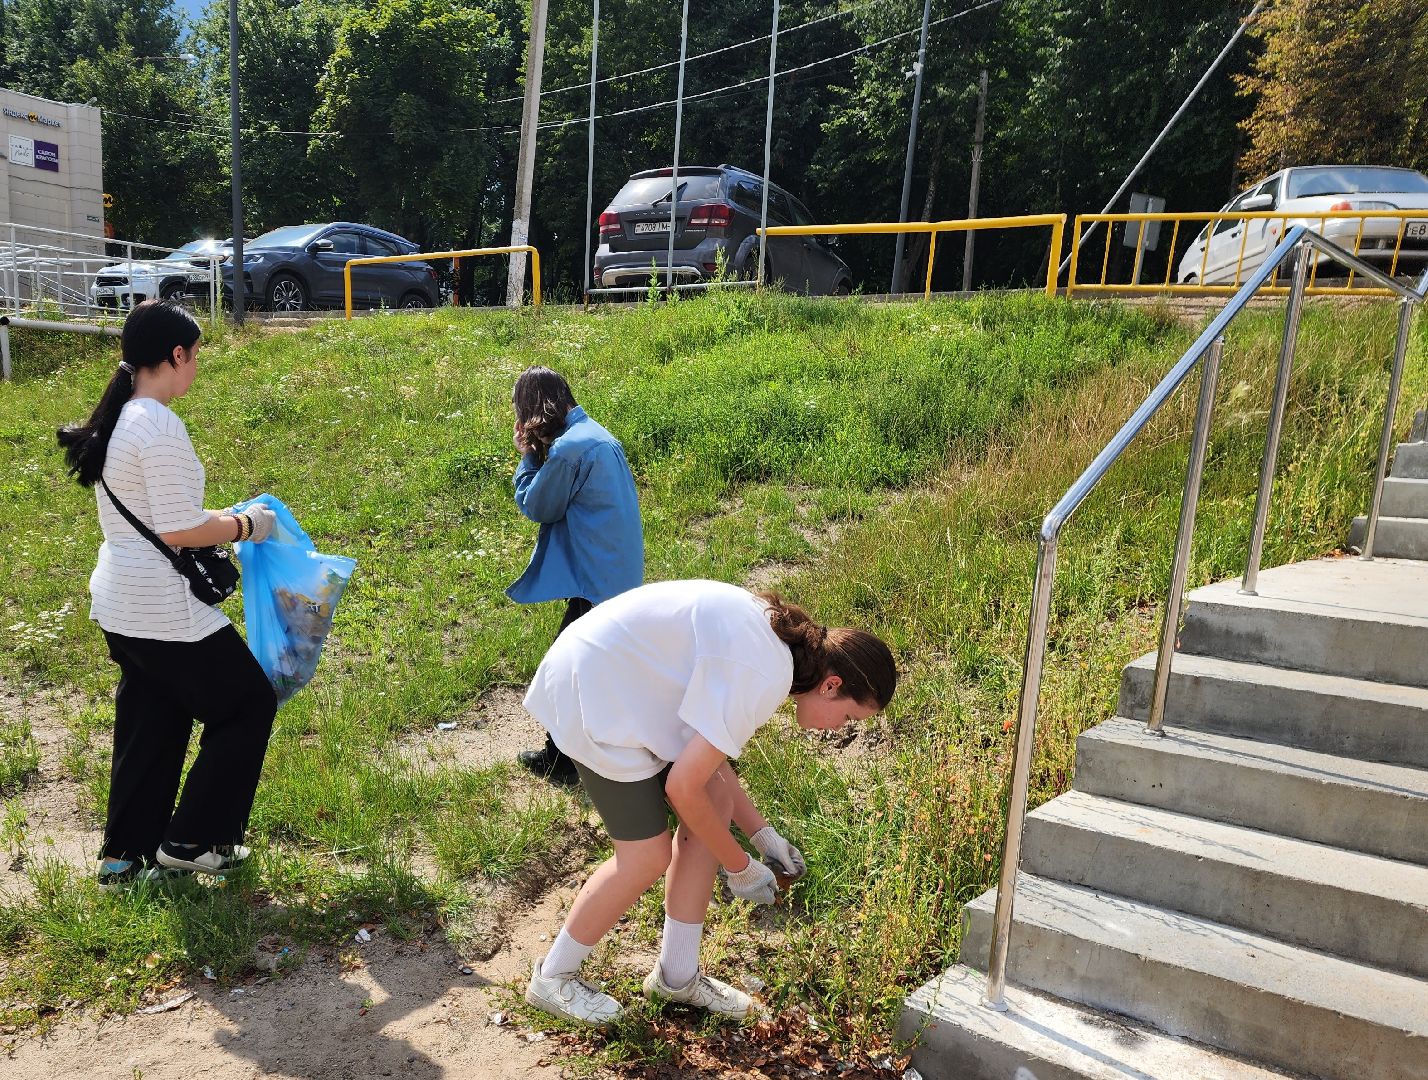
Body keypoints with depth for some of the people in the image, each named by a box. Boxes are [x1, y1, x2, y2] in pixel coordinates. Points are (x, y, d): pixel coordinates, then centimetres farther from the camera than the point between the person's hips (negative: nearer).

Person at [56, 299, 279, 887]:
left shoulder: (117, 420, 8)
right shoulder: (159, 426, -21)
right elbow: (177, 531, -22)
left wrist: (220, 520, 15)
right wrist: (246, 525, -8)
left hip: (120, 602, 10)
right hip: (164, 610, -9)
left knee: (149, 726, 20)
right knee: (250, 705, 8)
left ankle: (126, 854, 32)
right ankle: (190, 841, 17)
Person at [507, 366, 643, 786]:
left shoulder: (568, 448, -22)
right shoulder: (596, 433, 9)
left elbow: (535, 507, -10)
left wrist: (527, 456, -1)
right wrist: (536, 454, 2)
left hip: (595, 580, -10)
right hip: (619, 572, 10)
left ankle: (560, 759, 18)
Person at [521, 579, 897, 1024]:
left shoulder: (779, 636, 4)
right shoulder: (765, 676, -25)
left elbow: (706, 754, 12)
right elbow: (683, 787, -21)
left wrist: (761, 833, 12)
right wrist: (739, 867, -6)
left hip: (630, 682, 10)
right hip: (591, 693, -10)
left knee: (717, 801, 6)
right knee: (648, 853, -4)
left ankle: (677, 974, 20)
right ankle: (552, 977, 19)